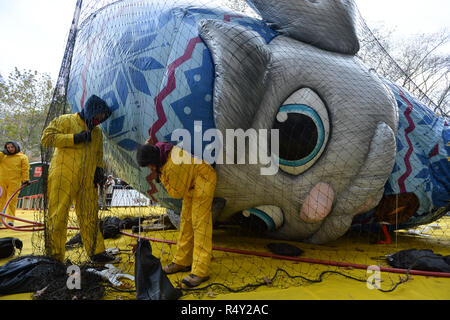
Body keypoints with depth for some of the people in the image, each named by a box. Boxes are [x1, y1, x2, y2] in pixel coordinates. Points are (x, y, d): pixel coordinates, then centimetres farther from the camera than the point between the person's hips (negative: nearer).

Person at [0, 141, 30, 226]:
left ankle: (10, 219, -5)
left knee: (12, 201, -6)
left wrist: (25, 180, -6)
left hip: (14, 182, -3)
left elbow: (25, 169, 3)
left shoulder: (22, 157, 9)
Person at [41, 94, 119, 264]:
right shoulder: (65, 121, 3)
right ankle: (54, 257, 7)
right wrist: (74, 138, -13)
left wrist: (99, 170, 10)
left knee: (90, 218, 8)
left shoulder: (97, 132, 21)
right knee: (58, 217, -3)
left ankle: (97, 253, 16)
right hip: (63, 179, -5)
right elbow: (46, 138, -7)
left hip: (88, 183, 6)